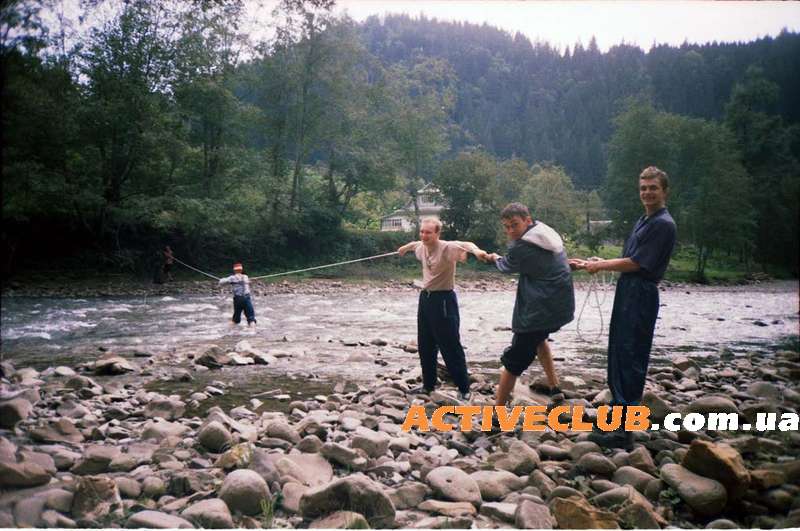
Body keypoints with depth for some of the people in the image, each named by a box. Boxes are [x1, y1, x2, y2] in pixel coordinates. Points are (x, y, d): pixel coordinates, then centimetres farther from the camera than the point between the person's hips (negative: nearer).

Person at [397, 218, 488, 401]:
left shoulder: (447, 247, -18)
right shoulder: (421, 247, 5)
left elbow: (466, 244, -37)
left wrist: (476, 250, -59)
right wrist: (405, 247, 50)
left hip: (443, 299, -8)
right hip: (425, 297, 8)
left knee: (450, 346, -4)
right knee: (425, 346, 16)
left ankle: (464, 388, 7)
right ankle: (428, 384, 30)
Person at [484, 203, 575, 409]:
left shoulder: (522, 247, -17)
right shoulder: (548, 234, 6)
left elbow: (506, 266, 5)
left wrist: (495, 258, 24)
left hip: (540, 310, -9)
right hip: (562, 305, 9)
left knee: (512, 362, 1)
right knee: (538, 337, 36)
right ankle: (555, 389, 33)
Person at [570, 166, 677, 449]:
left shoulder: (663, 224, -13)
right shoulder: (644, 221, 17)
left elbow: (636, 263, -17)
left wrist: (600, 265, -9)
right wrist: (593, 264, 10)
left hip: (641, 297, -10)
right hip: (627, 294, 10)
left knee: (630, 361, -7)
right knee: (618, 356, 15)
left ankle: (624, 431, -2)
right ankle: (618, 411, 27)